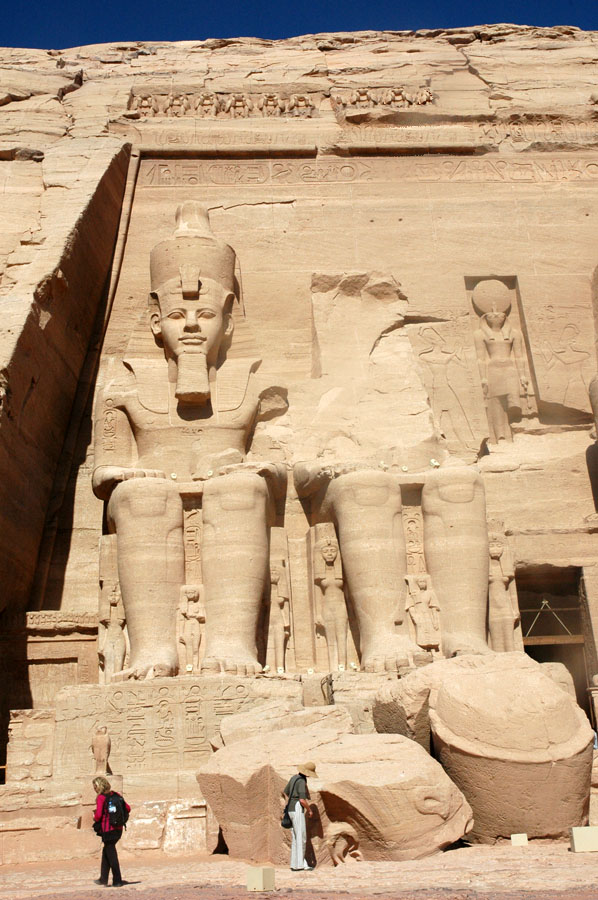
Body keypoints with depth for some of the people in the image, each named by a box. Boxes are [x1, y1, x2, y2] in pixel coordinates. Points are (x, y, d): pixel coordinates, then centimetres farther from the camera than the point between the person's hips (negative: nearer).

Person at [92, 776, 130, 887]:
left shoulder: (101, 797, -12)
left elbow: (98, 815, -20)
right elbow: (128, 808, 8)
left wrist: (95, 818, 2)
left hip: (107, 829, -7)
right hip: (118, 829, 7)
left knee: (111, 854, 4)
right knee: (106, 852, 21)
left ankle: (117, 881, 8)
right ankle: (103, 879, 27)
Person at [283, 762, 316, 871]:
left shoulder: (294, 778, 12)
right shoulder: (302, 782, -16)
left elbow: (285, 793, 21)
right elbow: (302, 800, -22)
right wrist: (309, 809, -6)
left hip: (291, 810, 9)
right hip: (297, 810, -9)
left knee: (295, 837, 11)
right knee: (301, 837, -5)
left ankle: (294, 864, 13)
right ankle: (299, 865, -4)